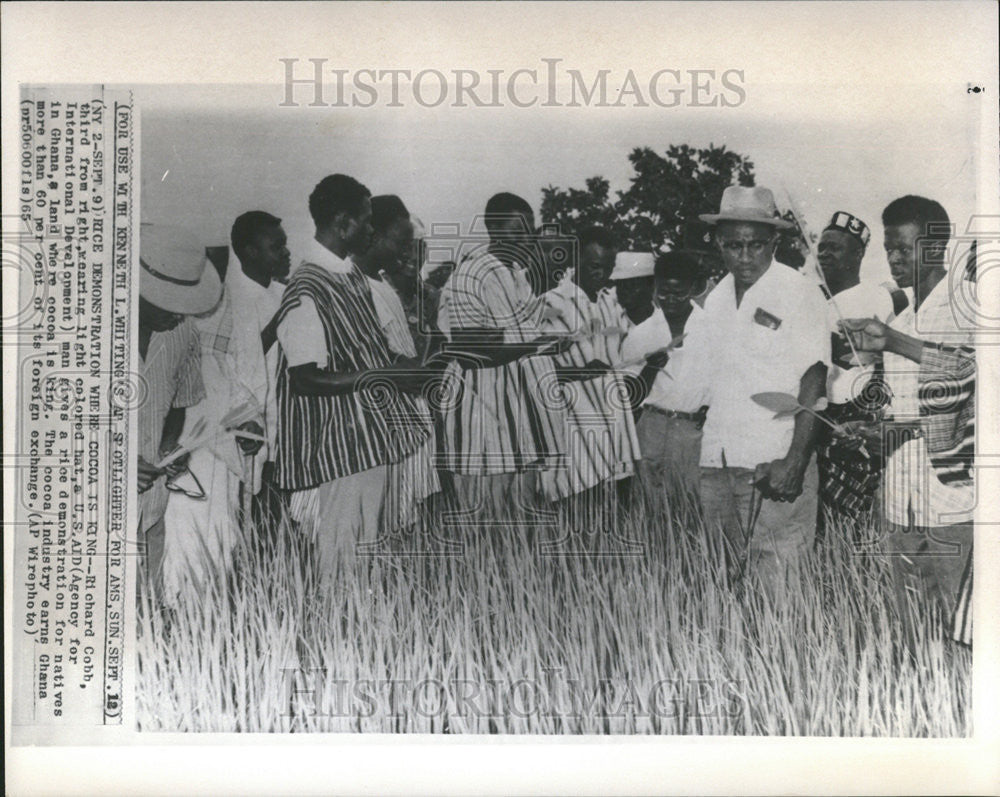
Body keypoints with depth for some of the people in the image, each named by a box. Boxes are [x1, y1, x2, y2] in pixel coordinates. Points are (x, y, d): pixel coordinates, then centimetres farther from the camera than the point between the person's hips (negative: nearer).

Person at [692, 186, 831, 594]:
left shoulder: (800, 293, -3)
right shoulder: (715, 298, 14)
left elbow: (813, 383, -9)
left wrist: (795, 462, -17)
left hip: (775, 464, -5)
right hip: (717, 463, 5)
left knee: (779, 586, -6)